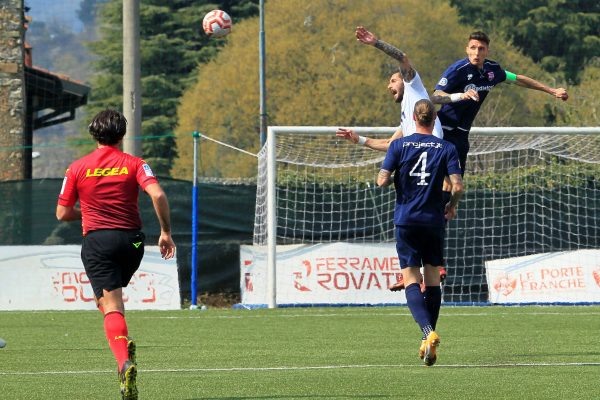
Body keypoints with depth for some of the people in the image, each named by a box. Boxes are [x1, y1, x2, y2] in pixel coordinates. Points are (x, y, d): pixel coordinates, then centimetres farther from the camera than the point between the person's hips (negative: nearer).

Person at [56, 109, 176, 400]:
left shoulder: (77, 168, 4)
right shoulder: (133, 164, 2)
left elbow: (62, 213, 5)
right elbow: (158, 195, -14)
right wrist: (165, 231, -5)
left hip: (97, 241, -2)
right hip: (131, 239, 2)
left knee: (111, 307, -10)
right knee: (108, 297, 30)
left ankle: (124, 362, -31)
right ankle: (123, 343, 15)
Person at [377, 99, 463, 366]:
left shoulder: (399, 145, -2)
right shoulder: (447, 149, -2)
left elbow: (382, 181, -7)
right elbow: (457, 186, -9)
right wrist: (452, 206, 12)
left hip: (406, 221, -1)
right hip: (434, 221, 1)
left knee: (411, 280, -4)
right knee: (432, 279, 13)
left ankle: (428, 332, -26)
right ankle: (429, 339, 15)